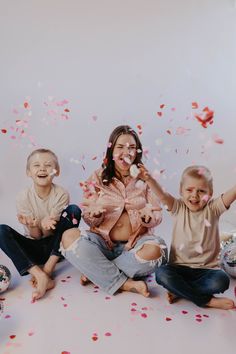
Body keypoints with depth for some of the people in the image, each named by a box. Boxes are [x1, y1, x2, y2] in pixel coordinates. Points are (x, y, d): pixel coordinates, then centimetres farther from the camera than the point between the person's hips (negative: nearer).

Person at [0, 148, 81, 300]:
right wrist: (33, 226, -35)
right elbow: (36, 235, -10)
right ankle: (41, 277, -33)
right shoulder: (23, 197, -11)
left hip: (56, 246, -1)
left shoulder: (62, 194, -13)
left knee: (74, 210, -24)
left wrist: (45, 225, -39)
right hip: (34, 247, 1)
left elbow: (49, 232, -14)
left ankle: (48, 267, -21)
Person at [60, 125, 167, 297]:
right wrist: (95, 214, -23)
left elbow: (157, 217, 2)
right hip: (103, 242, 0)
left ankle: (96, 272, -12)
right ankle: (125, 283, -21)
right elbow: (89, 219, 1)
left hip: (135, 244, 0)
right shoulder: (98, 177, 3)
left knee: (154, 250, -33)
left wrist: (148, 216, -22)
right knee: (69, 236, -26)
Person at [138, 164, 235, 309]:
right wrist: (149, 179, -37)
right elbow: (162, 195, -18)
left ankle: (180, 290, -10)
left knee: (221, 281, -29)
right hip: (180, 267, 1)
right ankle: (208, 300, -16)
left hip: (206, 269, 0)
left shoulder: (213, 209, -1)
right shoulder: (179, 208, 0)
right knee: (161, 273, -28)